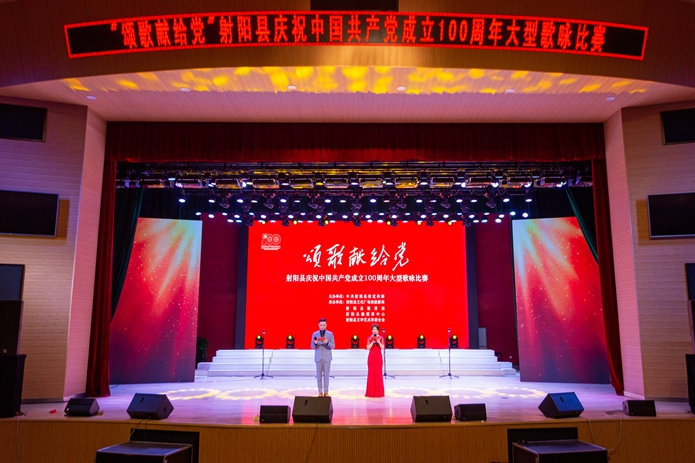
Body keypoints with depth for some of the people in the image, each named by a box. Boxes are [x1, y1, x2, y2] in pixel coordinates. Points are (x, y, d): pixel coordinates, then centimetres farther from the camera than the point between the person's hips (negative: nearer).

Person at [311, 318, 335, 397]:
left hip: (327, 357, -1)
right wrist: (315, 343, -19)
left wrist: (327, 342, -21)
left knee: (326, 374, 0)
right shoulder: (314, 334, 3)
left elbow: (333, 346, -2)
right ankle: (320, 392, 10)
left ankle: (326, 392, 8)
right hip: (318, 357, 1)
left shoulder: (330, 334, 1)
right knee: (319, 375, 3)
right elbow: (312, 347, 3)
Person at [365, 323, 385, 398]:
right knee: (371, 373, -3)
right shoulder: (369, 338, 5)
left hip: (378, 357, 0)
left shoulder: (381, 338, 5)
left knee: (378, 373, -3)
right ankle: (371, 392, 2)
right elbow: (368, 348, -4)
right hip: (371, 357, 0)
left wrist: (379, 342, -18)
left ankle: (379, 391, 3)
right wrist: (372, 342, -16)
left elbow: (382, 347, -4)